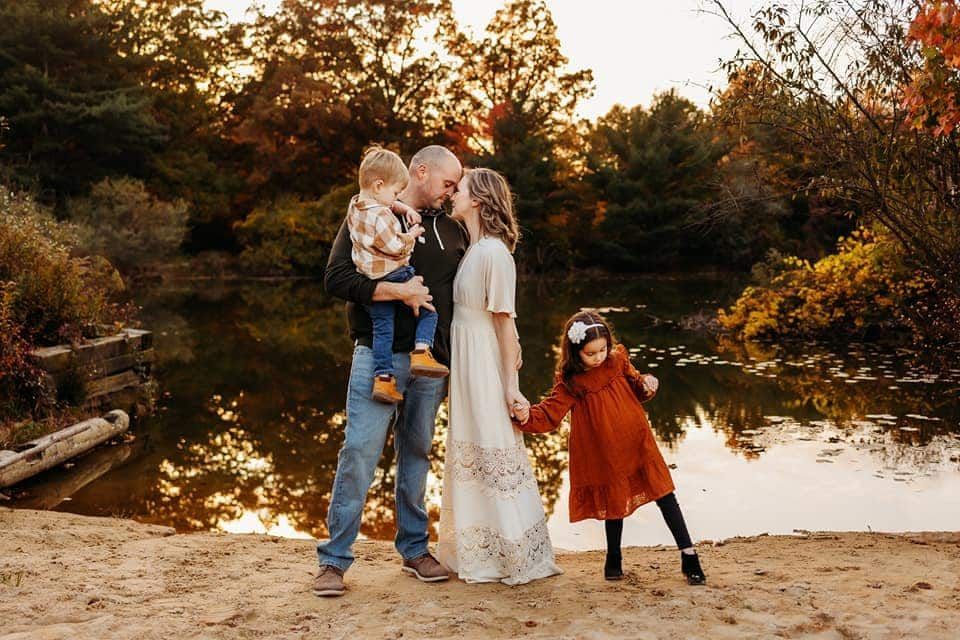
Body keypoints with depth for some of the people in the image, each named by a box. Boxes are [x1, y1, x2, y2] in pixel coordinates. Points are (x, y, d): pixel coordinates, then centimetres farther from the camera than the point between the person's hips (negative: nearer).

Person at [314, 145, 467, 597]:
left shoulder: (452, 230, 15)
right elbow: (335, 279, -10)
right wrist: (398, 291, -17)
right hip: (379, 356, -5)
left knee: (416, 454, 12)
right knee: (359, 452, -7)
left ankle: (414, 549, 23)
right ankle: (333, 560, 2)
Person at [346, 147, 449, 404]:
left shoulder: (355, 204, 6)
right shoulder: (380, 216, -22)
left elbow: (389, 204, 24)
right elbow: (397, 247, -18)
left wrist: (406, 209, 12)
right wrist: (413, 234, -2)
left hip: (369, 281, 8)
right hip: (394, 276, -8)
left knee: (382, 328, 8)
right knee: (428, 308, 8)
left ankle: (383, 378, 4)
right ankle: (421, 351, -8)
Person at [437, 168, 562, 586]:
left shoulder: (494, 252, -16)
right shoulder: (471, 250, 10)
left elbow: (505, 322, -16)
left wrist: (511, 386, -16)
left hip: (486, 369, -9)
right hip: (465, 367, 9)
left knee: (496, 459, -1)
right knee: (469, 459, 15)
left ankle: (522, 558, 12)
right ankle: (476, 554, 28)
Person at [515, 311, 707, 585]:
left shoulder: (618, 360, -2)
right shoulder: (571, 382, -12)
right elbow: (549, 414, -16)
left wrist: (645, 383, -8)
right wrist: (527, 416, -35)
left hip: (637, 442, 3)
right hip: (605, 454, -3)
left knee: (664, 495, 4)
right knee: (615, 501, 11)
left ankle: (688, 555, 13)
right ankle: (613, 559, 32)